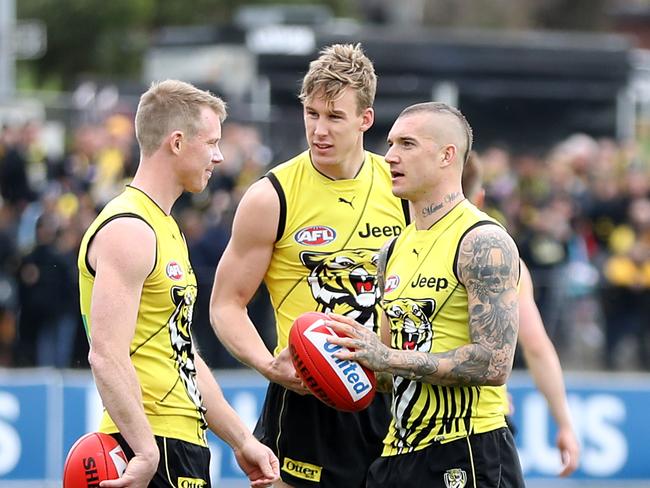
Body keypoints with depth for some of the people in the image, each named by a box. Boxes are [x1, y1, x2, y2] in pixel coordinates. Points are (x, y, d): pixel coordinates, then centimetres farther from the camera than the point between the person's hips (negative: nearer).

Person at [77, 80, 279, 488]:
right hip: (150, 449, -10)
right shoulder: (128, 231, -13)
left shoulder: (167, 229, 21)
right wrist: (146, 454, -28)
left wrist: (241, 441, 21)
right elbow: (107, 356, -22)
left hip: (183, 444, 10)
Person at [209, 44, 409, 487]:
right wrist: (270, 365, -19)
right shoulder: (273, 197, -6)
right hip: (305, 399, -3)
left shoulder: (398, 187, 4)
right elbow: (226, 304, -3)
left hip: (390, 398, 3)